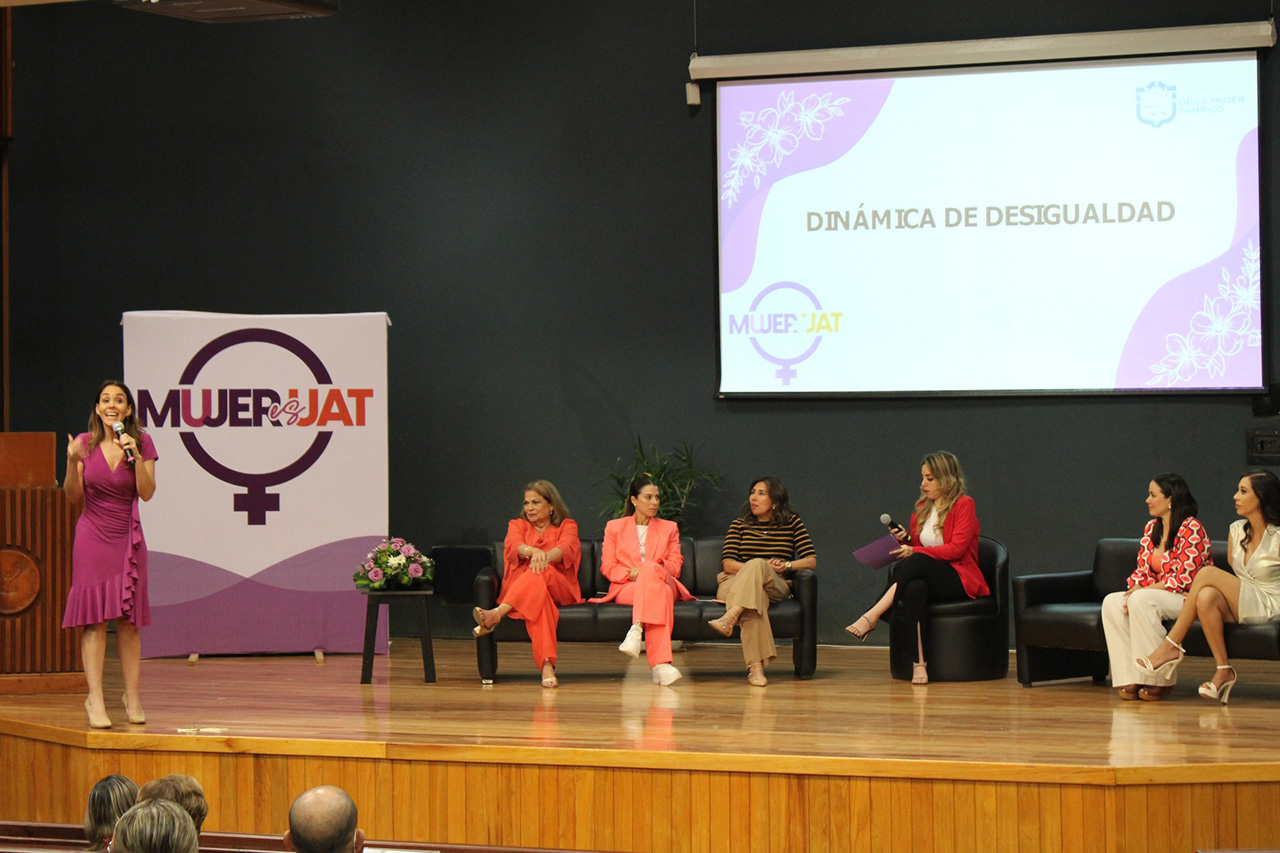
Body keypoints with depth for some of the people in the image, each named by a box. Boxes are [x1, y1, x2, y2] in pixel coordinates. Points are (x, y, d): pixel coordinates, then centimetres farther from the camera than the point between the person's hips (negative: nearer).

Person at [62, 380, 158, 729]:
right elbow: (73, 497, 0)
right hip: (92, 537, -1)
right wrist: (72, 462, -16)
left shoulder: (141, 442, -1)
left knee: (128, 620, 3)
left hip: (127, 537, 1)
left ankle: (132, 695, 12)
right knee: (94, 618, -6)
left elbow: (146, 493, -8)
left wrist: (135, 456, -20)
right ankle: (95, 699, -6)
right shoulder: (86, 443, -1)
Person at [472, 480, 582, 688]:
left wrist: (544, 557, -34)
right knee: (538, 595, -40)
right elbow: (513, 546, -4)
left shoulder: (567, 526, 18)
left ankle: (497, 614, -58)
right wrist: (532, 551, -31)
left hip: (560, 589, -1)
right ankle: (547, 665, -60)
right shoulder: (517, 525, 23)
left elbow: (566, 548, -8)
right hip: (517, 589, 1)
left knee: (540, 572, -38)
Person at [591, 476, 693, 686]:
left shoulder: (669, 528, 26)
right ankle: (661, 664, -60)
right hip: (626, 588, -1)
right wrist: (631, 573, -12)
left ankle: (636, 630, -59)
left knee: (650, 569, -40)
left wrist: (647, 570, -11)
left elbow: (675, 565, 12)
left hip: (661, 581, 1)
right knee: (659, 595, -40)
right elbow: (608, 568, 11)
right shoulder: (614, 527, 21)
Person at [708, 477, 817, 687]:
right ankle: (755, 666, -56)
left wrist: (786, 565, -13)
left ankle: (729, 618, -57)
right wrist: (760, 569, -13)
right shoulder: (740, 524, 16)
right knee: (756, 595, -39)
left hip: (776, 587, -1)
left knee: (756, 565, -36)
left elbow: (811, 561, 6)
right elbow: (727, 564, 4)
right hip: (735, 585, 1)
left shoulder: (792, 523, 14)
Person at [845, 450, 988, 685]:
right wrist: (906, 540, -4)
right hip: (928, 578, 4)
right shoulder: (922, 508, 16)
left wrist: (914, 551, -18)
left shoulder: (964, 505, -3)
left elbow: (956, 549, -13)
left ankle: (871, 617, -36)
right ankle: (919, 663, -44)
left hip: (960, 580, -4)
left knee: (915, 563, -34)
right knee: (915, 588, -35)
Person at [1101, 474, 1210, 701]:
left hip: (1190, 598, -8)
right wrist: (1133, 591, -11)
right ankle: (1130, 678, -20)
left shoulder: (1191, 529, -13)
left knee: (1141, 601, -33)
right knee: (1111, 602, -15)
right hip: (1157, 595, 8)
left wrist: (1146, 590, -19)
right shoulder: (1152, 528, 13)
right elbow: (1143, 569, 11)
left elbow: (1184, 578, -19)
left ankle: (1158, 680, -26)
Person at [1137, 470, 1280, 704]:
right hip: (1238, 607, 6)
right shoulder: (1236, 530, 13)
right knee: (1206, 596, -30)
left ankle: (1171, 647, -21)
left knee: (1207, 574, -25)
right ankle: (1223, 670, -25)